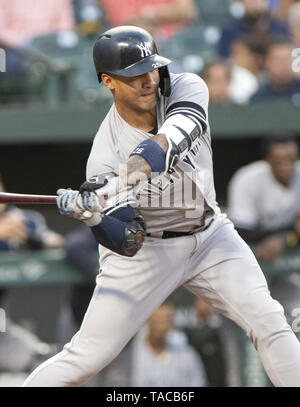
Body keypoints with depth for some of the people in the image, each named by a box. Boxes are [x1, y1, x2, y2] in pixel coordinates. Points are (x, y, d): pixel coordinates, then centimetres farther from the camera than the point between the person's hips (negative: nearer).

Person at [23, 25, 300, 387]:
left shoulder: (187, 88, -15)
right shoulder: (106, 151, -21)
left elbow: (179, 131, -39)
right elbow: (126, 242, -25)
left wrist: (146, 159, -58)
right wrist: (92, 217, -47)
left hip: (209, 235, 3)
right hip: (146, 247, -3)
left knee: (270, 324, -12)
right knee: (86, 357, -7)